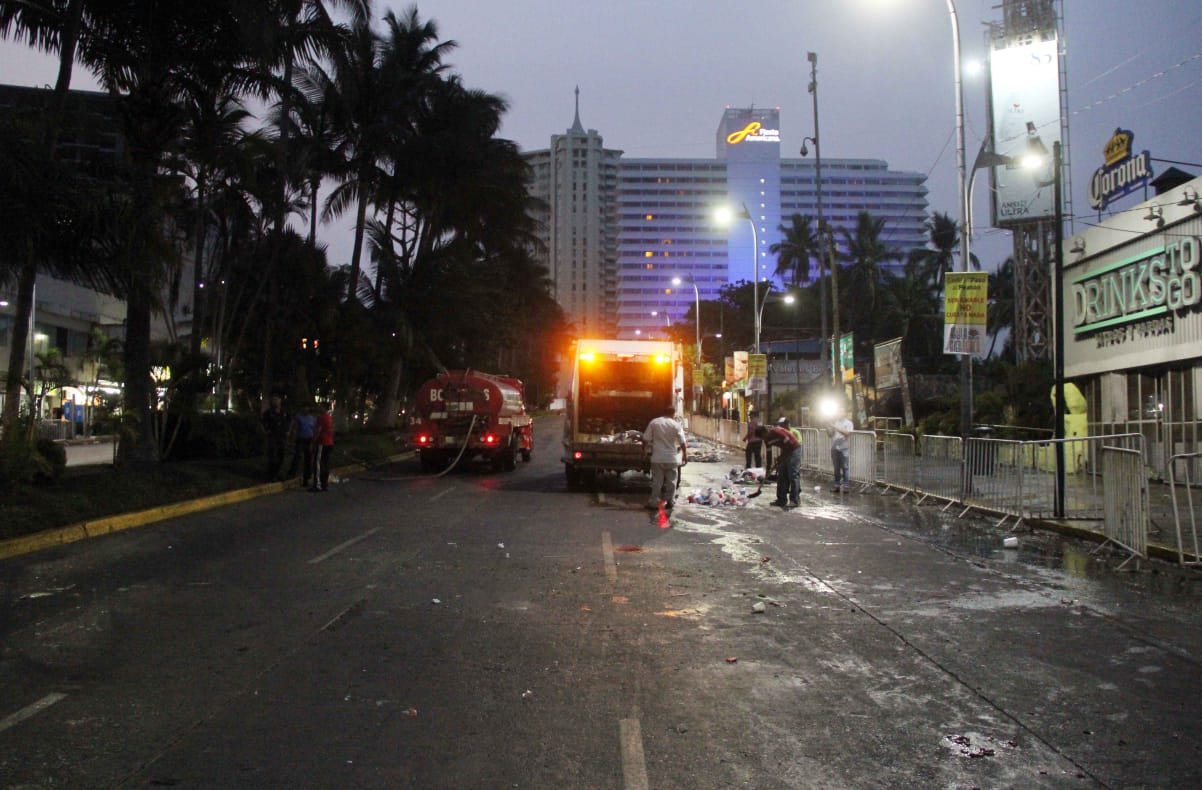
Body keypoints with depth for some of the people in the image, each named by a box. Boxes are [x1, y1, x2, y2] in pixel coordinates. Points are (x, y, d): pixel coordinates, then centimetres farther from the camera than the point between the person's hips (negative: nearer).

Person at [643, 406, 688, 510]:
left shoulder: (654, 422, -1)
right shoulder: (676, 425, -5)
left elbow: (645, 440, -1)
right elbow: (683, 443, -7)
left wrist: (650, 445, 18)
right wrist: (685, 455, 4)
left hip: (657, 458, 1)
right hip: (671, 458, 0)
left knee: (656, 481, 6)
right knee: (671, 481, 11)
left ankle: (654, 502, 7)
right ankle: (670, 502, 15)